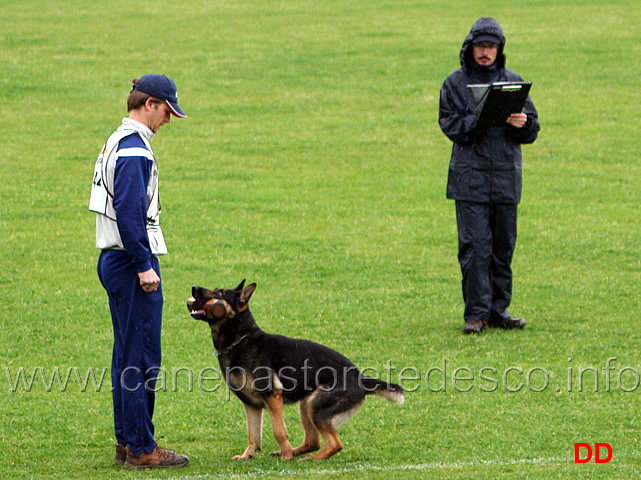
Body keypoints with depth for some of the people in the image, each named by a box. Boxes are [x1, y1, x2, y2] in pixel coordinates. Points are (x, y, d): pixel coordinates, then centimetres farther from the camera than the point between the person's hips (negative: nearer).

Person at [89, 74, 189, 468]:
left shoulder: (117, 143, 17)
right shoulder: (135, 150, -16)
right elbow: (129, 213, -23)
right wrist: (144, 266, -21)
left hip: (115, 259, 11)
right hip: (131, 260, -11)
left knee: (127, 355, 14)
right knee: (141, 358, -8)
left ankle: (127, 442, 19)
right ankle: (141, 448, -6)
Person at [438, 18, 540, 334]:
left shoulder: (512, 82, 12)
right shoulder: (455, 83, 5)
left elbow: (532, 131, 11)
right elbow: (450, 125, -5)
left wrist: (522, 123, -13)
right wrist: (479, 121, -22)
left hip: (506, 177, 3)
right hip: (470, 177, -3)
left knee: (503, 246, 6)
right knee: (475, 247, -7)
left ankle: (499, 310, 14)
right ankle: (476, 313, -4)